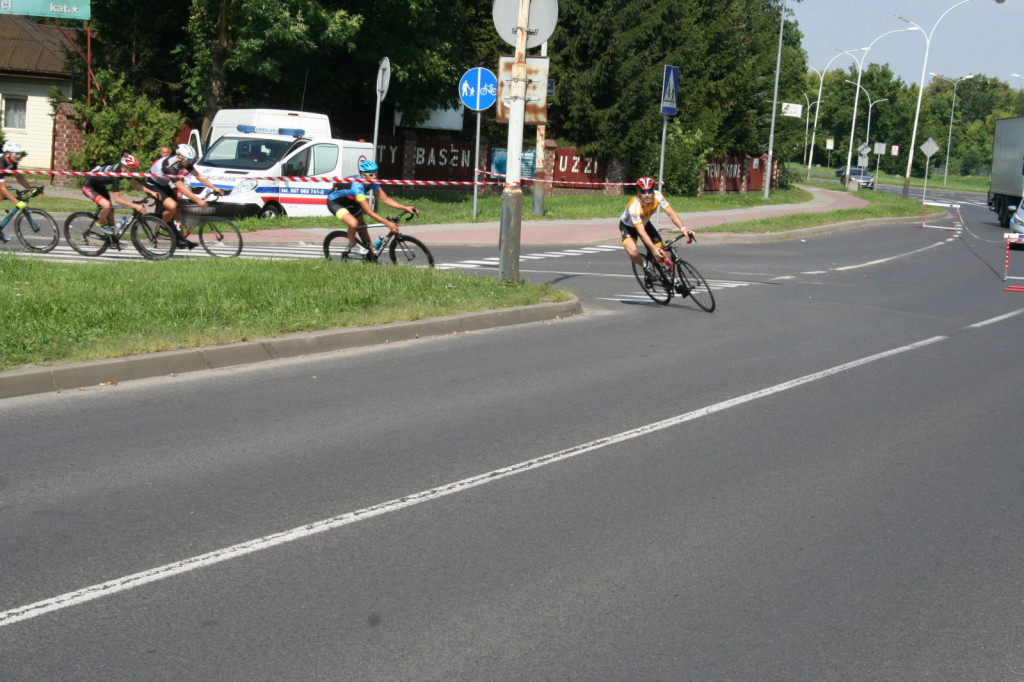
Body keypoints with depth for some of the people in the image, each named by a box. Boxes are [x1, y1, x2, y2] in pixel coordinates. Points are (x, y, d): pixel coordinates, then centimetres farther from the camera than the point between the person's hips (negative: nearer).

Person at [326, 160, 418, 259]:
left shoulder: (372, 183, -16)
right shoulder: (357, 186, -38)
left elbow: (386, 199, -10)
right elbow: (369, 212, -39)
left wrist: (405, 208, -21)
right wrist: (387, 223, -42)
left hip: (350, 203, 8)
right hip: (334, 202, -8)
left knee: (362, 227, 10)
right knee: (353, 223, -30)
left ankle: (372, 255, 23)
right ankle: (352, 245, -1)